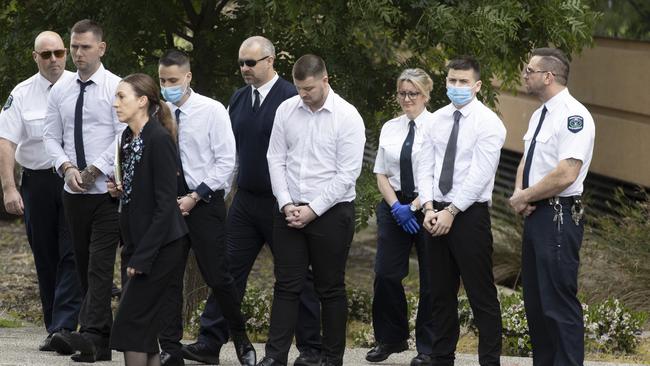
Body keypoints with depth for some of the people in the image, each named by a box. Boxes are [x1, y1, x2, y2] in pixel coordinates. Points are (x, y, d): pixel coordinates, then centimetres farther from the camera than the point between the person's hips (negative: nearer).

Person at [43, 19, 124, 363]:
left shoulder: (115, 88, -6)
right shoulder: (60, 91, 10)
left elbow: (125, 137, -12)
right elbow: (51, 137, 10)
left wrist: (95, 169, -15)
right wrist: (67, 167, -8)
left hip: (108, 190, -6)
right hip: (74, 192, 6)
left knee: (100, 264, -15)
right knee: (84, 266, 7)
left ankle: (90, 333, -25)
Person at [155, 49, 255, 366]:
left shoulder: (212, 111, -6)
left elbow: (225, 162, -8)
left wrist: (195, 197, -13)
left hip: (205, 202, -3)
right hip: (168, 204, 3)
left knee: (217, 277, 0)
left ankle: (241, 340, 20)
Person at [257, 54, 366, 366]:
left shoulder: (347, 117, -10)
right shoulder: (286, 110, 3)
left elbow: (348, 174, -12)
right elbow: (276, 160, 6)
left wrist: (313, 210, -13)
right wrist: (287, 205, -5)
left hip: (331, 211, -3)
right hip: (289, 210, 3)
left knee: (330, 289, 5)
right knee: (286, 286, 3)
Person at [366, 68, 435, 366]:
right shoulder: (390, 129, 9)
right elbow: (381, 174, 10)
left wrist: (413, 207, -14)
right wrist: (396, 206, -4)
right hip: (394, 206, 4)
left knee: (430, 279, 1)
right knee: (386, 274, 1)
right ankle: (390, 339, 16)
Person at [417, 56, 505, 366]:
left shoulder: (488, 123, -9)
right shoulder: (436, 120, 10)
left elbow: (479, 175, -15)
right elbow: (425, 168, 7)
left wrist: (451, 212, -17)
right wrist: (429, 208, -7)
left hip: (470, 213, -6)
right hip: (438, 213, 6)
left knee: (481, 294, -3)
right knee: (441, 293, 12)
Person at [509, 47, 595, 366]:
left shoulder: (573, 116, -16)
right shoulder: (539, 115, 14)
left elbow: (565, 174, -23)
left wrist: (523, 198, -12)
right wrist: (520, 193, -1)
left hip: (558, 217, -10)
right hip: (535, 215, 10)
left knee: (558, 302, -9)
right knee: (534, 301, 13)